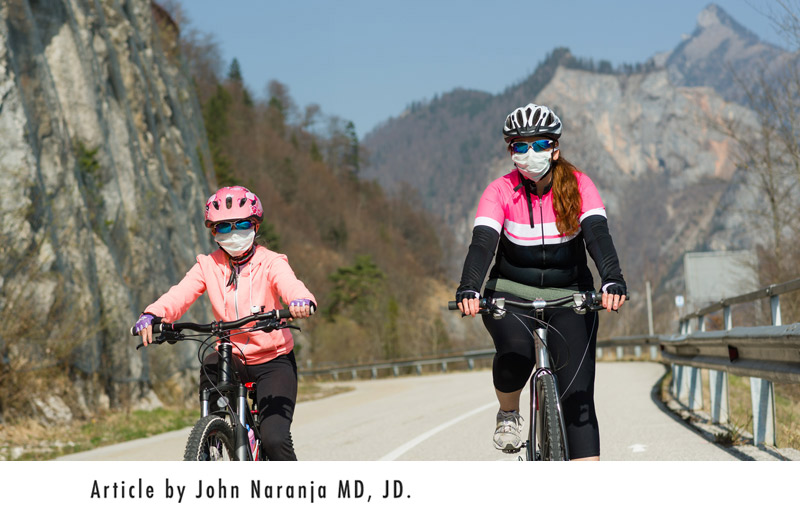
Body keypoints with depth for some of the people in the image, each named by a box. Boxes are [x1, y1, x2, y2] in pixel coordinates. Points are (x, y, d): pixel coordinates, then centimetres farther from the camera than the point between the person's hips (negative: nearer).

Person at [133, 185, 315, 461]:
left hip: (273, 359, -2)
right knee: (210, 365, -34)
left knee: (274, 438, -18)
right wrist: (152, 315, -38)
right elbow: (180, 295, -16)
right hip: (233, 358, 3)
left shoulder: (270, 263, -7)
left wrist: (301, 301, -54)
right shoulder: (208, 266, 0)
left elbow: (289, 284, -29)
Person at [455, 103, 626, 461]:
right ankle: (508, 414, 0)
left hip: (569, 295, 1)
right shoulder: (500, 191, -10)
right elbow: (482, 242, -23)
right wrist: (468, 290, -42)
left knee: (577, 393, -13)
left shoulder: (578, 186, -9)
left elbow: (597, 234, -23)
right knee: (516, 353, -33)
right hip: (511, 292, 0)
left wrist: (613, 282, -42)